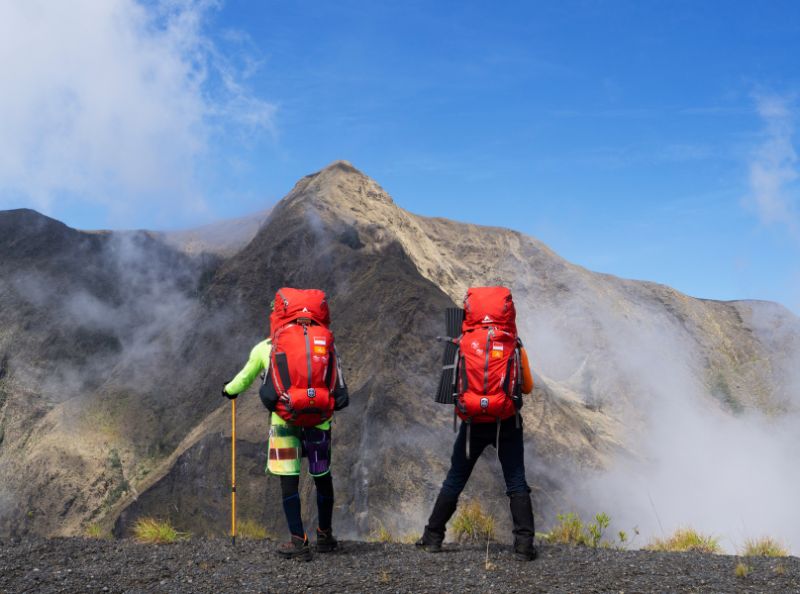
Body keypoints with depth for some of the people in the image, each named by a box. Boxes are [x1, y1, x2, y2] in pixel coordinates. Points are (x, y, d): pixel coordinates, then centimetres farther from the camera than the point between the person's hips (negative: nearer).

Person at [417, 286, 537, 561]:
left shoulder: (462, 344, -3)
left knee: (454, 481, 14)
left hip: (472, 423, 1)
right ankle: (524, 544, 0)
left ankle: (433, 537, 21)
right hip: (507, 423, -1)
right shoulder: (515, 346, -3)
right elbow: (528, 387, 7)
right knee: (516, 483, 7)